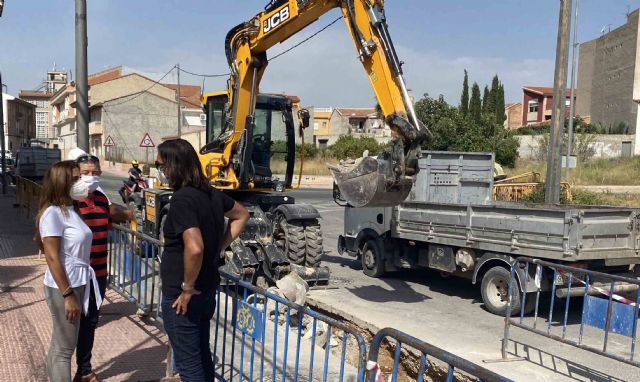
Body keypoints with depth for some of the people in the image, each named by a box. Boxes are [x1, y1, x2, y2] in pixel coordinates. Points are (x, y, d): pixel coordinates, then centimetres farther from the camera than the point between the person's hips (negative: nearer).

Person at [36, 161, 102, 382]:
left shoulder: (70, 210, 8)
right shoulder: (52, 213, -17)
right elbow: (52, 258, -20)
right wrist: (68, 295, -19)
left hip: (78, 284, 8)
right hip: (63, 287, -8)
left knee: (60, 344, 19)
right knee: (64, 348, 2)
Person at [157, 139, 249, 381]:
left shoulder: (182, 198, -22)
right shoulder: (211, 193, 3)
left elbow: (194, 248, -33)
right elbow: (241, 215, 20)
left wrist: (187, 288, -20)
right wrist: (220, 246, 13)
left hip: (181, 297, -8)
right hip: (206, 291, 8)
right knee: (202, 356, 21)